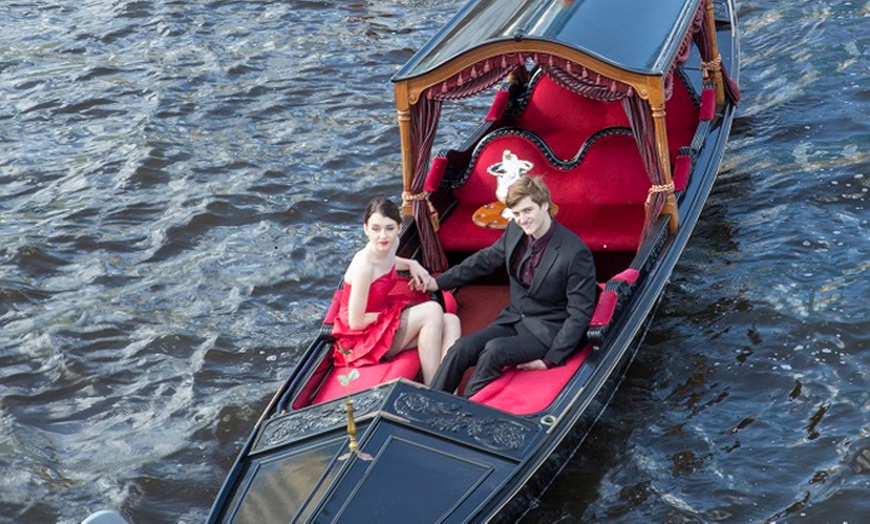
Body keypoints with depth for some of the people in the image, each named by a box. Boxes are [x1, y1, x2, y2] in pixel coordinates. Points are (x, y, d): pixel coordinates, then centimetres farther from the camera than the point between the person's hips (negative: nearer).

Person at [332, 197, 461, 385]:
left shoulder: (392, 244, -3)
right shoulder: (364, 265, -27)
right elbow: (356, 322, -23)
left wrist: (411, 264, 6)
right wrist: (394, 312, -12)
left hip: (383, 318, 9)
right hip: (363, 337, -9)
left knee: (450, 322, -10)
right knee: (432, 310, -22)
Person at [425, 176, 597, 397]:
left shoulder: (576, 253, -21)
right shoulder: (515, 230, -1)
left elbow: (580, 314, -17)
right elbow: (485, 259, 17)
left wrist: (550, 360, -20)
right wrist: (439, 282, 16)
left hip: (548, 332, -6)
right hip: (514, 320, 6)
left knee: (495, 350, -31)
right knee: (461, 349, -15)